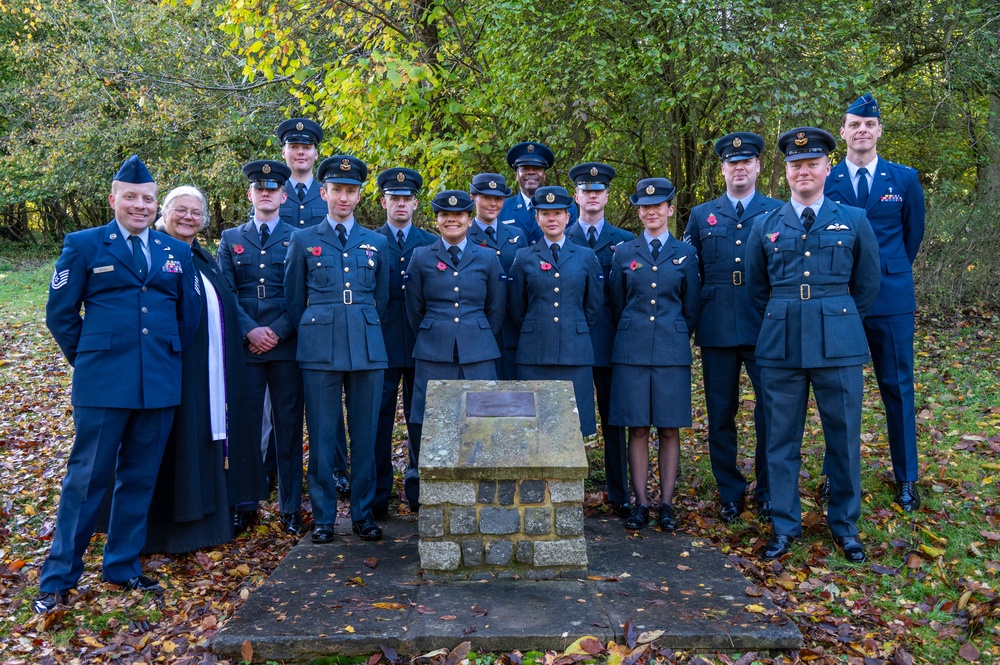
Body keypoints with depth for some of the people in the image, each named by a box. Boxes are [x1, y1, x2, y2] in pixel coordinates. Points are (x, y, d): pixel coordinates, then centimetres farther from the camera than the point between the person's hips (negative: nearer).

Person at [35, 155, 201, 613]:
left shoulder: (177, 252, 11)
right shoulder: (83, 245, 2)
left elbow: (190, 314, 17)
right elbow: (60, 313, 3)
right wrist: (89, 357, 4)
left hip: (159, 385, 4)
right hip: (103, 385, -3)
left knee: (139, 479, 11)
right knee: (87, 478, 1)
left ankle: (123, 567, 25)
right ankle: (57, 578, 15)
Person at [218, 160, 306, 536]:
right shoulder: (231, 239, 13)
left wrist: (278, 331, -10)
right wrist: (250, 331, -9)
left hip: (286, 345, -1)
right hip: (243, 346, 1)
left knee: (289, 426, 3)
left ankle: (291, 508, 12)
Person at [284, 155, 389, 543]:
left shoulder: (377, 243, 13)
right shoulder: (303, 241, 8)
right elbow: (294, 301, 11)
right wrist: (312, 337, 11)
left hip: (368, 350, 2)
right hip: (319, 351, -1)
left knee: (365, 437, 5)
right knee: (321, 438, 2)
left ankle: (364, 515, 17)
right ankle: (323, 518, 13)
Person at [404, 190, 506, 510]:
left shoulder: (487, 258, 8)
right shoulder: (421, 257, 6)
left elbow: (496, 310, 13)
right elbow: (414, 311, 12)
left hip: (478, 353, 1)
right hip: (433, 354, 0)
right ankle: (424, 498, 12)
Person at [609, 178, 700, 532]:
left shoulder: (685, 253, 6)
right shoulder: (623, 253, 7)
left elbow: (692, 308, 10)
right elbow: (617, 305, 12)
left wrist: (675, 338, 12)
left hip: (672, 352, 0)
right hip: (632, 352, 0)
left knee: (669, 429, 3)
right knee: (637, 429, 2)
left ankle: (667, 504, 13)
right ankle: (640, 504, 11)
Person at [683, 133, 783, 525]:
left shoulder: (779, 213, 7)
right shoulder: (701, 216, 11)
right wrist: (694, 320, 5)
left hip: (767, 329, -1)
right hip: (717, 331, 2)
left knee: (771, 411, 0)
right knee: (720, 414, 7)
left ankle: (768, 492, 17)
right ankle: (729, 493, 21)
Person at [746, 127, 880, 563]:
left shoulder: (854, 221, 5)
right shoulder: (765, 226, 8)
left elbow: (868, 283, 12)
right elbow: (755, 288, 17)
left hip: (839, 344, 0)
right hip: (780, 345, 1)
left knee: (843, 437, 6)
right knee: (782, 439, 5)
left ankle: (845, 525, 22)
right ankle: (784, 526, 18)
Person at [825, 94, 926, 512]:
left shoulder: (904, 178, 4)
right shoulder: (824, 181, 2)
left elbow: (913, 233, 14)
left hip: (890, 295, 0)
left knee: (897, 386, 6)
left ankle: (906, 478, 17)